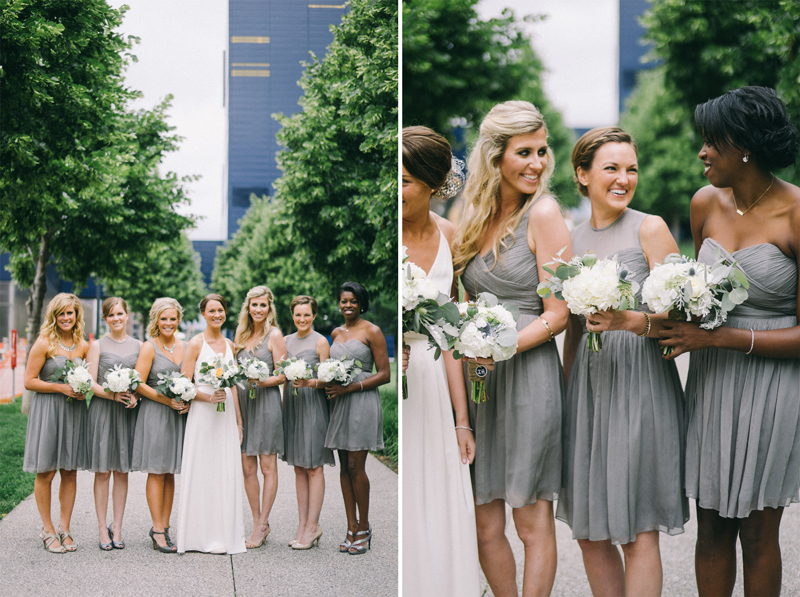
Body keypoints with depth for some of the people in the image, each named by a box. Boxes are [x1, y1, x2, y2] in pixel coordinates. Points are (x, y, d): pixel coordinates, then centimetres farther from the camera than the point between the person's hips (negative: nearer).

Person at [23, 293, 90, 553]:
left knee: (70, 472, 6)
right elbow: (29, 381, -7)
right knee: (46, 473, 0)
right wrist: (61, 387, -15)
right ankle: (48, 530, 11)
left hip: (74, 412, 5)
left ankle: (64, 529, 15)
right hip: (47, 411, -4)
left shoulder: (83, 346, 9)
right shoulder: (44, 343, -5)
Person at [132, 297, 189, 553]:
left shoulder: (184, 347, 12)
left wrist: (187, 402, -1)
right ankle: (157, 529, -1)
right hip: (154, 414, -5)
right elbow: (139, 384, -10)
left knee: (170, 472, 7)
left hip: (178, 415, 5)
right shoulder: (149, 347, -4)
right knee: (156, 472, -4)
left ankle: (164, 527, 12)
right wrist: (167, 400, -16)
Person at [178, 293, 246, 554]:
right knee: (204, 472, -4)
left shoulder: (229, 345, 13)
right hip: (203, 415, -5)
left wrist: (239, 421, 16)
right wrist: (207, 397, -21)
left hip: (227, 415, 5)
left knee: (227, 474, 5)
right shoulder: (196, 343, -3)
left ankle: (226, 535, 11)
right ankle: (205, 536, 1)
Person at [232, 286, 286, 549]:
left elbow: (282, 375, -6)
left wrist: (261, 381, -21)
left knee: (267, 466, -2)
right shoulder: (242, 335, 15)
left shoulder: (274, 334, -2)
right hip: (243, 402, 6)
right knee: (248, 468, 5)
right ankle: (258, 522, 12)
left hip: (266, 402, -6)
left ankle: (262, 524, 2)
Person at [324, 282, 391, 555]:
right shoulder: (336, 333, 16)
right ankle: (352, 528, 10)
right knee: (344, 466, 5)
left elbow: (384, 374, -7)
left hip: (362, 401, -6)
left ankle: (364, 527, 5)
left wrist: (350, 387, -16)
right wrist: (329, 383, 2)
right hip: (339, 402, 6)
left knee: (356, 466, -7)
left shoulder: (371, 331, -4)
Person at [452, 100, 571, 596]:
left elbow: (557, 315, -9)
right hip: (480, 380, 6)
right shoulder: (479, 215, 12)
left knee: (533, 520, 2)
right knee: (485, 523, 8)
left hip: (529, 373, -6)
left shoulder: (543, 212, -7)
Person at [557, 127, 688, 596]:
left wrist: (630, 321, -27)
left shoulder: (650, 229, -3)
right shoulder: (571, 240, 12)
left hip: (641, 385, -5)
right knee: (589, 530, 8)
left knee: (638, 530, -2)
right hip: (588, 386, 5)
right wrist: (564, 395, 17)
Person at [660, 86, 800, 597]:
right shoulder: (706, 203, 3)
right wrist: (688, 328, -1)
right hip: (711, 381, 5)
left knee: (757, 532, 7)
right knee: (712, 526, 10)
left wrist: (718, 337, -19)